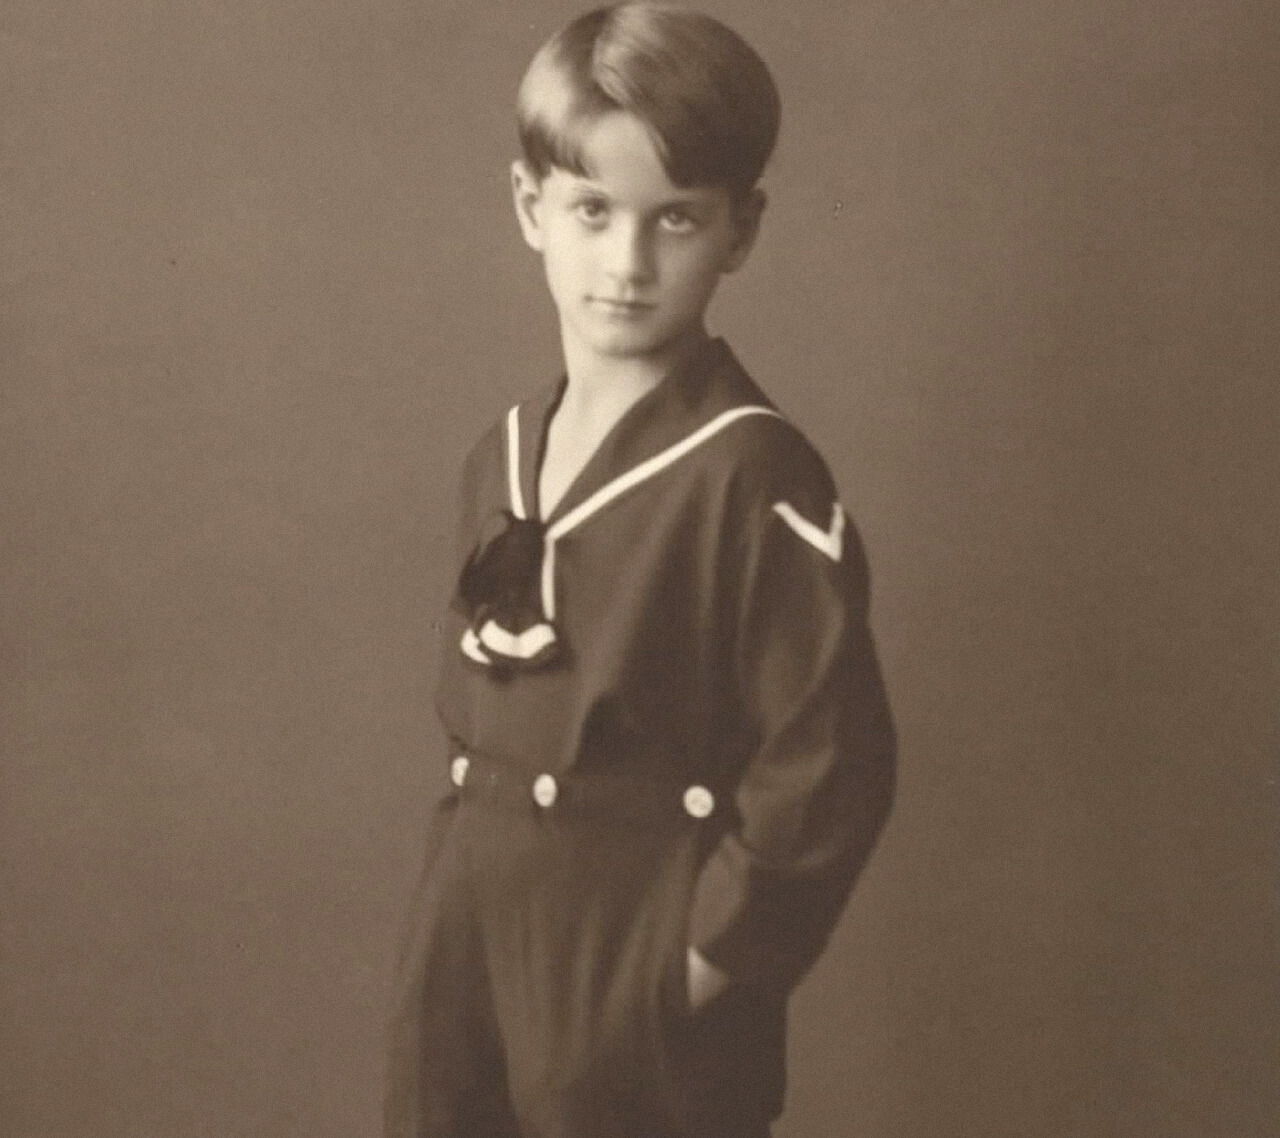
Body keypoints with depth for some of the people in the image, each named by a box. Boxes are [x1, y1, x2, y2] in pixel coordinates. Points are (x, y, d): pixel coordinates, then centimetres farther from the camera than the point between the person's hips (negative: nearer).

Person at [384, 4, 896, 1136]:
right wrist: (460, 886, 8)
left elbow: (830, 764, -18)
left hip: (643, 973, -6)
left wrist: (712, 954, -13)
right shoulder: (503, 455, 6)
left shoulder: (755, 475, -16)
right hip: (473, 951, 7)